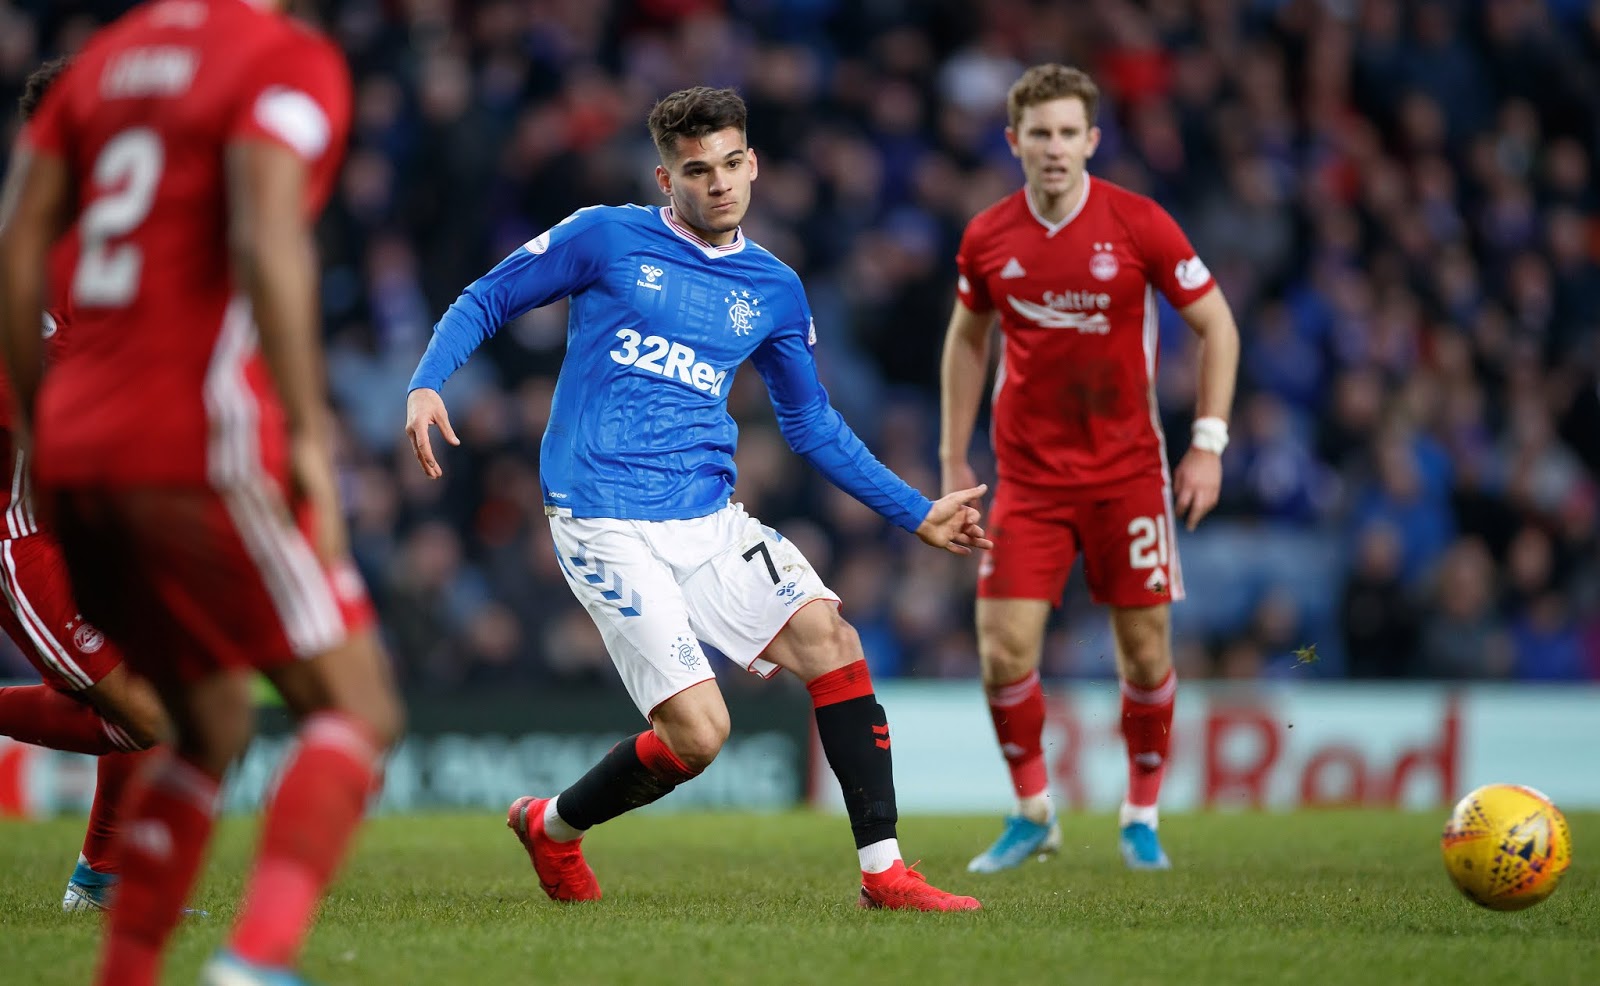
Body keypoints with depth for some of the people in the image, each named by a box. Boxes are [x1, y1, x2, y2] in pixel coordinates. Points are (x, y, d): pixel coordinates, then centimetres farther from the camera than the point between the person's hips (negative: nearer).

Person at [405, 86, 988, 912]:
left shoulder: (775, 291, 13)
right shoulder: (607, 238, 0)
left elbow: (812, 425, 23)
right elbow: (485, 301, 6)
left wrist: (916, 514, 19)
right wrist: (426, 385, -13)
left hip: (708, 518, 5)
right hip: (606, 525, -5)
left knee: (830, 640, -13)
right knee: (697, 731, -15)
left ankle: (882, 870, -7)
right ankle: (551, 827, 13)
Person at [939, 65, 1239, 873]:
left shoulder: (1138, 225, -8)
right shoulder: (987, 238, -1)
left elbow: (1216, 326, 0)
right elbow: (967, 339, 16)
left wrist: (1208, 443, -6)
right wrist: (954, 458, 12)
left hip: (1127, 471, -1)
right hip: (1028, 478, 1)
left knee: (1146, 651, 1)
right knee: (1003, 649, -8)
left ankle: (1141, 818, 20)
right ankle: (1032, 812, 12)